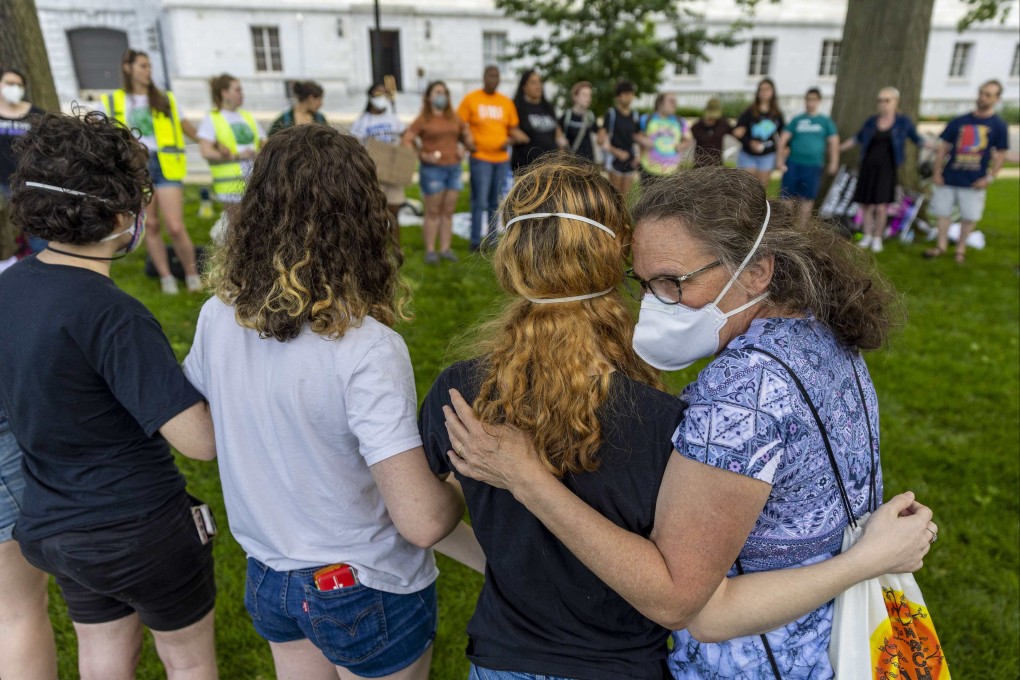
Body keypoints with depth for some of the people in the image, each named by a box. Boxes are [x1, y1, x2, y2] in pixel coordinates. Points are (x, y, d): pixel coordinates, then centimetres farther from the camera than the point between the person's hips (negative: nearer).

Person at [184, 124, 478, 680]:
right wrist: (464, 487, -11)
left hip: (268, 578, 5)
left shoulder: (217, 318, -12)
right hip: (368, 593, -5)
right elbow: (422, 522, -31)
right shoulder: (367, 350, -31)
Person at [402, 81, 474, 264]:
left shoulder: (454, 119, 13)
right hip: (432, 169, -4)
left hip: (454, 168, 5)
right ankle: (430, 250, 4)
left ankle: (446, 248, 13)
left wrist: (464, 149, 5)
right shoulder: (422, 120, -1)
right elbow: (406, 141, -5)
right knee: (433, 212, -2)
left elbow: (467, 134, 25)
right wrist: (423, 156, -15)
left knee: (448, 211, 6)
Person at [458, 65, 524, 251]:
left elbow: (514, 129, 14)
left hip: (502, 158, 4)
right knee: (479, 202, -7)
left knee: (495, 202, 9)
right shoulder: (471, 99, 1)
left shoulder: (506, 102, 11)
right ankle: (475, 241, 0)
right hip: (480, 158, -4)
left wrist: (510, 139, -6)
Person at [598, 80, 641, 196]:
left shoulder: (634, 115, 10)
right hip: (616, 161, -5)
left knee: (626, 195, 9)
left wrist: (637, 155, 6)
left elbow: (637, 136, 20)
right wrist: (617, 152, -17)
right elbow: (602, 140, -11)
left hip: (630, 161, 5)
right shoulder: (611, 113, -7)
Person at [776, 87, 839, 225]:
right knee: (788, 198, 0)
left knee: (807, 199, 3)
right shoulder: (797, 119, 8)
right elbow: (783, 139, 4)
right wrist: (779, 160, -6)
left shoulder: (825, 121, 8)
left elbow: (833, 142, 8)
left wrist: (833, 163, 0)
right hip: (793, 163, 0)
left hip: (813, 166, 0)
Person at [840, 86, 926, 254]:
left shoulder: (903, 121, 1)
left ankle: (878, 238, 8)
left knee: (881, 207, -9)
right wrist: (838, 148, 22)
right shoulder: (872, 120, 6)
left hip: (886, 169, -2)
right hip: (868, 167, 2)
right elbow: (857, 138, 19)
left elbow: (917, 139, 10)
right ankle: (867, 236, 18)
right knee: (865, 204, 3)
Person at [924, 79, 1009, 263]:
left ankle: (961, 248, 22)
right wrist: (936, 172, -1)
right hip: (949, 179, 1)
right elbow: (943, 147, 5)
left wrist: (990, 177, -8)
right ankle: (941, 245, 23)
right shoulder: (959, 122, 2)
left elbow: (1000, 155, 2)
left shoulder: (999, 126, 0)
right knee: (943, 212, 7)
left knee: (969, 217, 5)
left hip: (974, 182, -1)